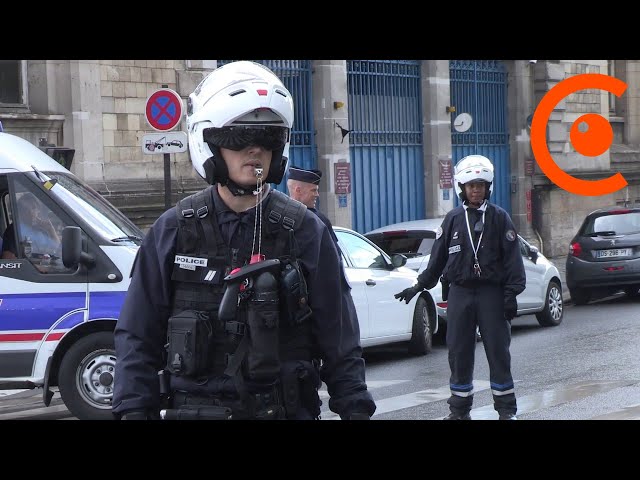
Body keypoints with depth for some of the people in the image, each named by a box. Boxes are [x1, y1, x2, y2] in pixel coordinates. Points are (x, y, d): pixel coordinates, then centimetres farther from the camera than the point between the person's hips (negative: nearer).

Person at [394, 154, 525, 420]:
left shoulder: (499, 218, 1)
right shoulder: (453, 219, 8)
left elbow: (512, 257, -1)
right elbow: (438, 257, 13)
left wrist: (511, 293, -8)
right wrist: (419, 286, 11)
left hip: (491, 292, -2)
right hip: (460, 292, 3)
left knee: (498, 351, 0)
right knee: (459, 353, 6)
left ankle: (506, 408, 9)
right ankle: (459, 409, 15)